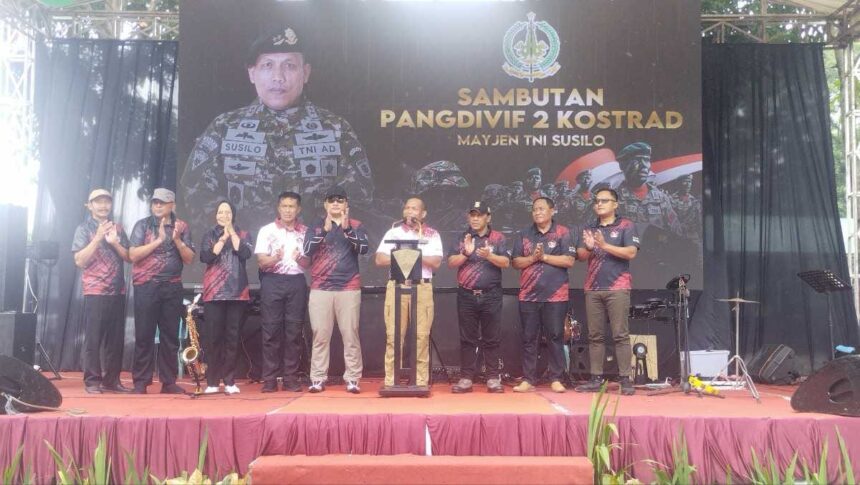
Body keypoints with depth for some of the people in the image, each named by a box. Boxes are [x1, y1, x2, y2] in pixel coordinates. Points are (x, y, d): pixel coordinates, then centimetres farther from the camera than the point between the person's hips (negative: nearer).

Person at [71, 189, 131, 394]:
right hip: (95, 292, -4)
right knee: (93, 338, -3)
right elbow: (80, 261, -8)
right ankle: (92, 380, 3)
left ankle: (112, 379, 13)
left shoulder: (118, 228, 14)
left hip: (118, 291, 4)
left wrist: (114, 242, -7)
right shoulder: (84, 229, 2)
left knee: (115, 338, 6)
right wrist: (98, 238, -15)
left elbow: (129, 257, 8)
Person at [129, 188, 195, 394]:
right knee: (144, 335, 0)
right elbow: (133, 255, -9)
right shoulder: (142, 225, 2)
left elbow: (189, 259, 3)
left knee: (170, 335, 5)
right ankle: (140, 382, 8)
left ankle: (168, 382, 12)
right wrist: (159, 240, -14)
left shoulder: (182, 226, 7)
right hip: (146, 286, -2)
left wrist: (177, 240, -12)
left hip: (172, 287, 2)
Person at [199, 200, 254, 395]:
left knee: (232, 337, 2)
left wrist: (232, 232, -6)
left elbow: (245, 253, -9)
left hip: (237, 292, 0)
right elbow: (205, 257, -7)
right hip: (214, 293, 0)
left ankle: (229, 381, 7)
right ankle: (212, 381, 6)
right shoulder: (210, 235, 10)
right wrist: (223, 238, -8)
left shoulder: (243, 234, 10)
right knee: (212, 337, -1)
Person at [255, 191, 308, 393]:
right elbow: (261, 261, -4)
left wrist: (300, 259, -15)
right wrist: (275, 258, -24)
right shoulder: (267, 230, 3)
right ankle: (270, 378, 6)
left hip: (297, 282, 2)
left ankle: (291, 377, 9)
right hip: (272, 282, -2)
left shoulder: (305, 232, 8)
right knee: (271, 330, -1)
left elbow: (309, 264, 7)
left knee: (294, 330, 2)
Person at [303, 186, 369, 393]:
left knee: (350, 335, 0)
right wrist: (325, 230, -20)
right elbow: (307, 250, -6)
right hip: (320, 289, 1)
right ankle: (318, 379, 7)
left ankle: (352, 379, 5)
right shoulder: (315, 226, 9)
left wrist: (347, 229, -20)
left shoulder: (356, 226, 8)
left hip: (349, 289, 0)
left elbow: (363, 248, -8)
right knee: (320, 336, 2)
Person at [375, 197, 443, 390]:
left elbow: (436, 263, -2)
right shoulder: (393, 232, 12)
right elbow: (380, 259, 3)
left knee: (422, 336, -2)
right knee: (393, 335, -1)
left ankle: (421, 381, 5)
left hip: (422, 287, 0)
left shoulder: (432, 234, 10)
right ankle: (390, 381, 4)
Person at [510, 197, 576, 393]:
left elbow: (569, 261, -9)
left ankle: (556, 379, 10)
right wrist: (533, 257, -11)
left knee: (555, 337, 2)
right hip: (528, 295, 3)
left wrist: (544, 256, -12)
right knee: (529, 338, 5)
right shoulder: (524, 235, 10)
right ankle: (528, 379, 11)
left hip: (555, 295, -3)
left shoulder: (563, 233, 1)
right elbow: (516, 262, 5)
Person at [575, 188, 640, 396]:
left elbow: (631, 252, -10)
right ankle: (596, 378, 10)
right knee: (595, 335, 5)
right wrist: (589, 247, -12)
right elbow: (580, 256, 10)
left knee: (620, 335, -5)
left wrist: (605, 245, -19)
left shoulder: (626, 226, 2)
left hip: (617, 288, -4)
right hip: (592, 289, 5)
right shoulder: (590, 229, 15)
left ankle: (625, 379, -1)